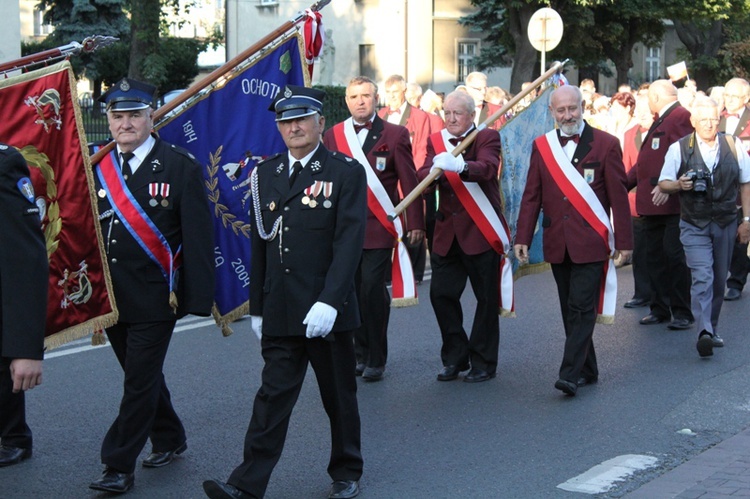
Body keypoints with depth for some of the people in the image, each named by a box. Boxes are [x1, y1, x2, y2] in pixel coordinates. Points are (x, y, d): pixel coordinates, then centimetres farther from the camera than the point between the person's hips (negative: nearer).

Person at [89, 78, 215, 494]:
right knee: (141, 375, 18)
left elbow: (198, 238, -10)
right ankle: (169, 439, 37)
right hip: (110, 298, 5)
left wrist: (198, 297, -15)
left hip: (155, 299, -5)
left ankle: (119, 467, 6)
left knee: (141, 380, -2)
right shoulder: (96, 168, 4)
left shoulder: (181, 169, -8)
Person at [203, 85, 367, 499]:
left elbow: (349, 243, -12)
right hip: (279, 313, 3)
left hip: (328, 311, -3)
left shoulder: (347, 173, -4)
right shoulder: (265, 175, 10)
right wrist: (257, 307, 12)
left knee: (339, 397, 11)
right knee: (272, 396, 0)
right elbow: (260, 244, 13)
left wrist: (328, 302, -21)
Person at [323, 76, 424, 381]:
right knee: (353, 292, 6)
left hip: (379, 228, -3)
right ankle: (361, 353, 19)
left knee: (372, 290, -8)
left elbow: (409, 182, 1)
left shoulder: (395, 135, 2)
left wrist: (415, 224, -3)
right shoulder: (333, 135, 9)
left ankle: (376, 359, 4)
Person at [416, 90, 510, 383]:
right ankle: (455, 358, 17)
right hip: (447, 232, 4)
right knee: (441, 294, 2)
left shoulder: (487, 138, -4)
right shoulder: (436, 141, 9)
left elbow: (488, 168, -25)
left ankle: (483, 362, 14)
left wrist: (459, 166, -44)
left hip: (481, 230, -4)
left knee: (487, 298, 3)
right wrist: (434, 171, -30)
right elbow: (421, 175, -6)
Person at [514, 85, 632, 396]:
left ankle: (571, 374, -11)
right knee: (570, 310, 10)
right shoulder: (541, 147, 8)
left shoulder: (606, 144, -1)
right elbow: (531, 196, 8)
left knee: (582, 309, -9)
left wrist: (624, 240, -4)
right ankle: (587, 370, 20)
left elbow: (618, 197, -2)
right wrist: (522, 238, 1)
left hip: (591, 243, -4)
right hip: (557, 244, 4)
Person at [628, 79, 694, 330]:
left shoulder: (681, 117, -11)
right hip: (652, 204, 10)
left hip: (671, 204, -10)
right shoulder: (660, 120, 20)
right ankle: (660, 309, 18)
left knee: (674, 255, -6)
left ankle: (682, 312, 0)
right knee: (655, 256, 11)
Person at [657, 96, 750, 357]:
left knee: (719, 280, 10)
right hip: (694, 225, -3)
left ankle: (711, 329, 24)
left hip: (726, 224, 3)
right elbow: (663, 183, 4)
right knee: (702, 277, -17)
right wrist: (679, 185, -19)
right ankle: (704, 333, -27)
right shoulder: (679, 148, -3)